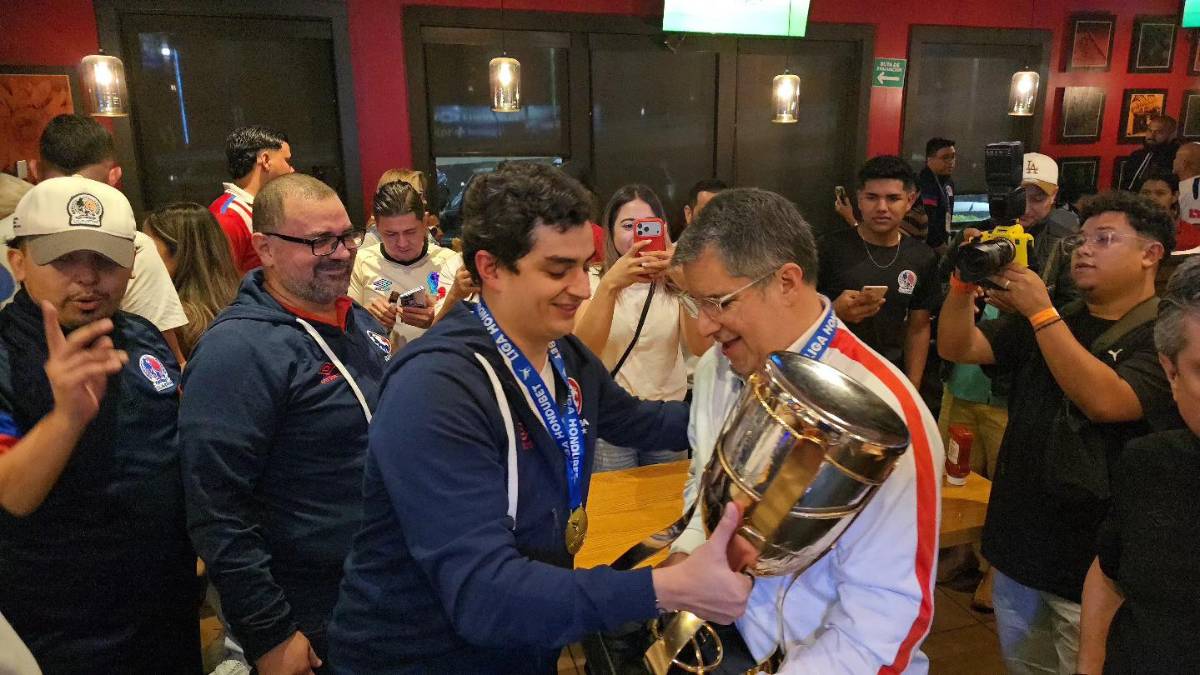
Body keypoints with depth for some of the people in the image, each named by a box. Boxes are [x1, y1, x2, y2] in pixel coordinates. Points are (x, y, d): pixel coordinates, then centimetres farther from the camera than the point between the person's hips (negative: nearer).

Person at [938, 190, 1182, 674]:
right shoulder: (1051, 322, 10)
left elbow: (1105, 401, -27)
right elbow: (956, 348, 1)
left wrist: (1040, 311, -26)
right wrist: (966, 281, -15)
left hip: (1093, 564, -5)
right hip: (1017, 547, 6)